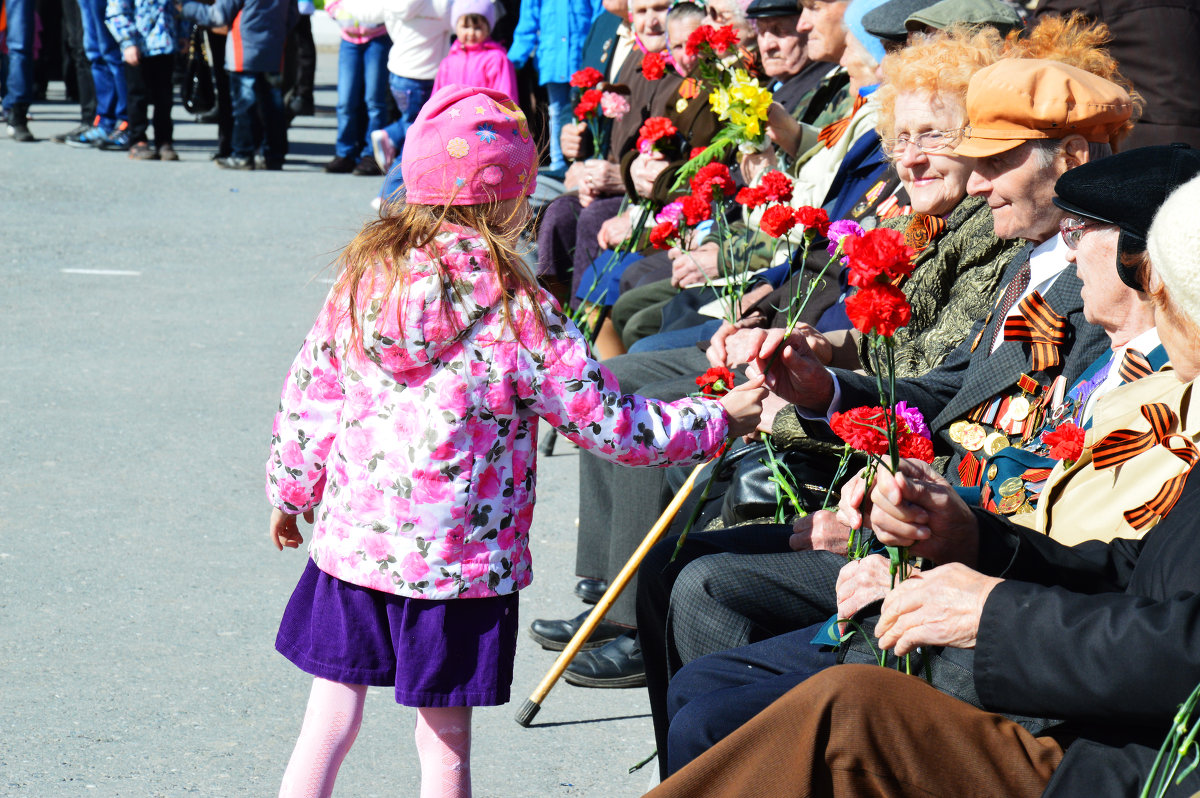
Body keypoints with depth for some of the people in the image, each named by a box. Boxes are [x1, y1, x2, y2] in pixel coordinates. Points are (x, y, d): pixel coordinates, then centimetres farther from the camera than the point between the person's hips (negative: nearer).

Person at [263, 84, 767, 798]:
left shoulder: (364, 279, 0)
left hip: (351, 539, 4)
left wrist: (292, 492, 25)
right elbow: (611, 423, -9)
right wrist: (718, 420, 3)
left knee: (328, 726, 13)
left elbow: (308, 398, 9)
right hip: (459, 554, -4)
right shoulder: (515, 308, -12)